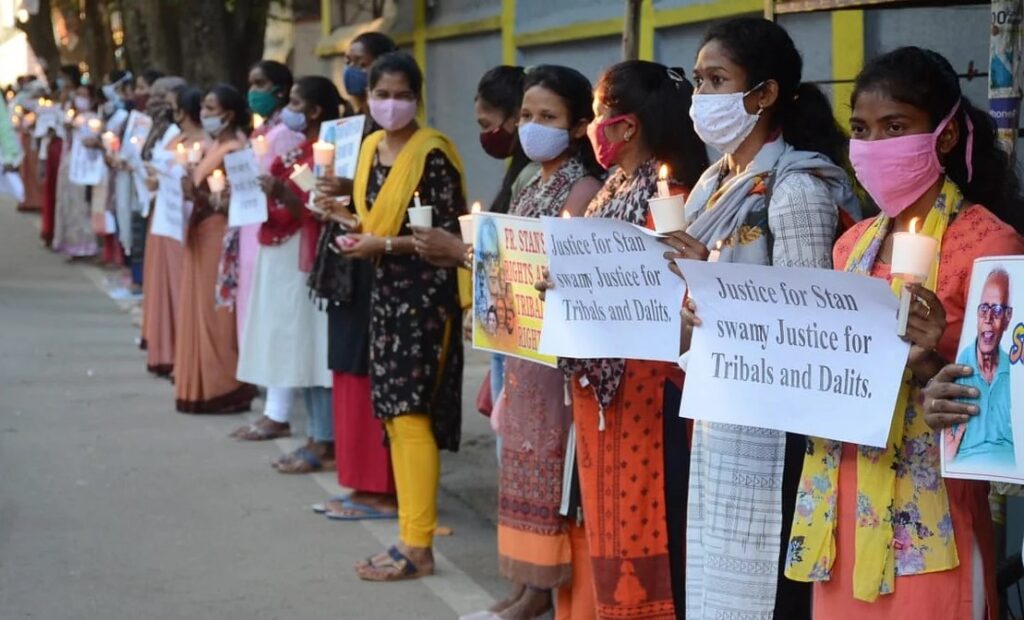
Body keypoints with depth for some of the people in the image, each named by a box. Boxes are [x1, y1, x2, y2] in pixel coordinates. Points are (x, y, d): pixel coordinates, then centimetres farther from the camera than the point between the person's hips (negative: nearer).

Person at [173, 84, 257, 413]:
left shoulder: (235, 150, -14)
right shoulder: (214, 146, 13)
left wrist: (198, 193, -24)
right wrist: (191, 189, 1)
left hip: (220, 235, -10)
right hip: (202, 232, 10)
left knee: (217, 311, -6)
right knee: (200, 309, 12)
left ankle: (224, 389, -1)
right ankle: (202, 386, 19)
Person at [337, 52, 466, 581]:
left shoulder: (432, 154, -12)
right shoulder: (372, 148, 11)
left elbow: (451, 233, -15)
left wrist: (385, 245, -18)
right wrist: (357, 233, 2)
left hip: (424, 294, -8)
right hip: (385, 290, 8)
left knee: (410, 413, -9)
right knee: (391, 414, 9)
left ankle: (419, 547, -3)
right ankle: (409, 535, 16)